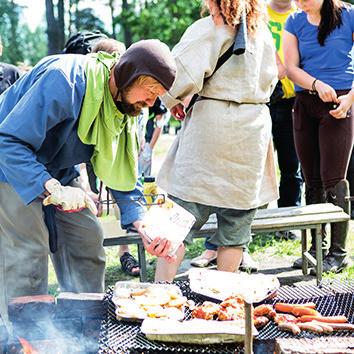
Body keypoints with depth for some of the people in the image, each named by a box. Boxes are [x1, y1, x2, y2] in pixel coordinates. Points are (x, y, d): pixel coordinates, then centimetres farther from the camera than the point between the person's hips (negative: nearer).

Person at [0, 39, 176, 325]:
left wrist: (139, 219, -14)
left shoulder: (125, 105, -5)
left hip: (57, 173, 8)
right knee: (28, 249, -15)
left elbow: (121, 168, 1)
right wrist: (53, 189, -43)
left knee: (87, 237, 4)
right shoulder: (64, 81, -33)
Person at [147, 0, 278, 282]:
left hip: (211, 121, -5)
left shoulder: (208, 29, -7)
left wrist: (173, 101, 0)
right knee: (237, 222, 10)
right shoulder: (263, 31, 12)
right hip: (255, 127, 5)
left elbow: (183, 73, -18)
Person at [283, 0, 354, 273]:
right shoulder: (294, 22, 7)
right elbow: (291, 68, 0)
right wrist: (317, 84, -18)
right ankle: (316, 248, 16)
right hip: (305, 104, 4)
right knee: (312, 180, 7)